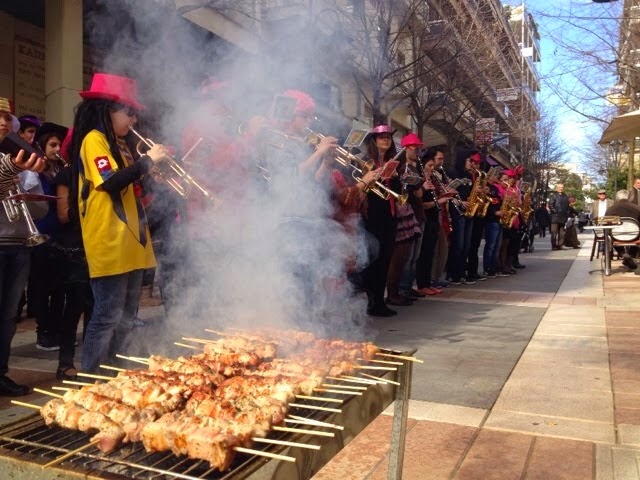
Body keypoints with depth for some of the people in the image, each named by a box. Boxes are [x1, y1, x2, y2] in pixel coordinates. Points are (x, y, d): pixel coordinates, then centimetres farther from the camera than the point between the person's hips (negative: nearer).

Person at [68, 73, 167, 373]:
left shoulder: (119, 144, 19)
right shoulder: (94, 139, -8)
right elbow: (112, 182, -22)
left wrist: (154, 169, 4)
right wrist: (148, 160, -13)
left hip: (131, 242, 9)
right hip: (109, 244, -9)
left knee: (125, 318, 14)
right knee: (107, 317, -5)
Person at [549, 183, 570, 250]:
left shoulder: (565, 197, 17)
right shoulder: (553, 195, 0)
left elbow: (568, 206, 21)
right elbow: (550, 205, -8)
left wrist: (567, 214, 8)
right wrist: (555, 211, -14)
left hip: (563, 218, 5)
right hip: (555, 217, -5)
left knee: (562, 233, 7)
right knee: (554, 233, -6)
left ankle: (560, 245, 13)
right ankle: (554, 246, -2)